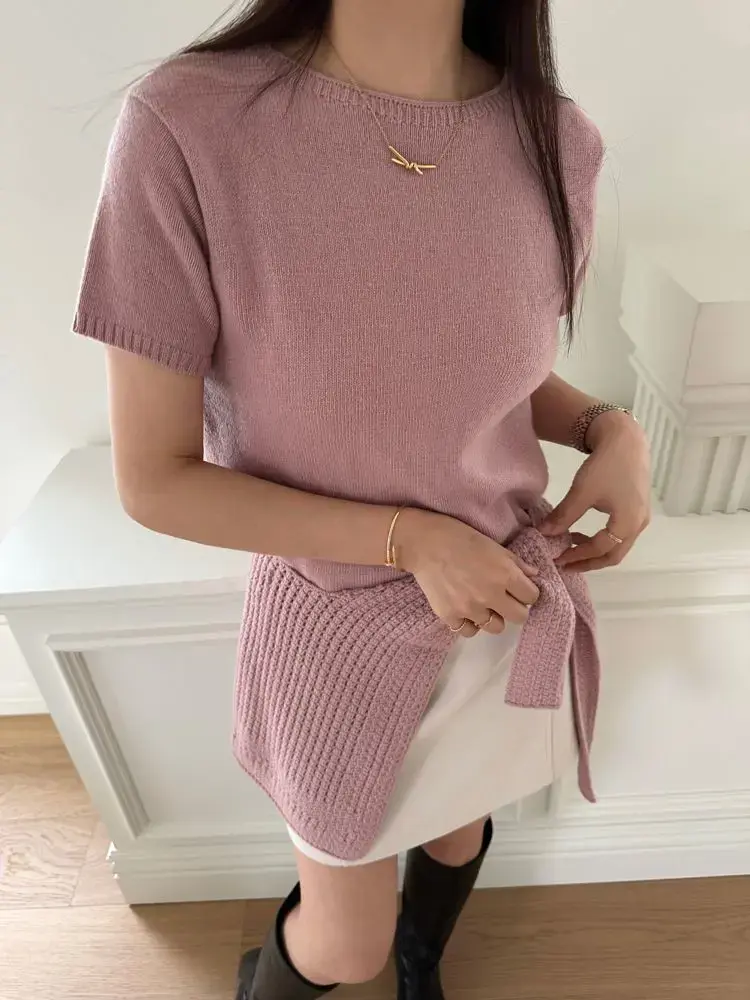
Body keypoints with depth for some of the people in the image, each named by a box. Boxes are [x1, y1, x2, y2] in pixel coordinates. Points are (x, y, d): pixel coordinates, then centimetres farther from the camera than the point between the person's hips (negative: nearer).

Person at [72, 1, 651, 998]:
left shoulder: (556, 140, -9)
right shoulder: (188, 125, -22)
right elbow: (156, 481, -17)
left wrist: (610, 427, -13)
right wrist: (408, 538, -20)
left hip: (518, 606, 4)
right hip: (342, 627, -3)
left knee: (461, 828, 32)